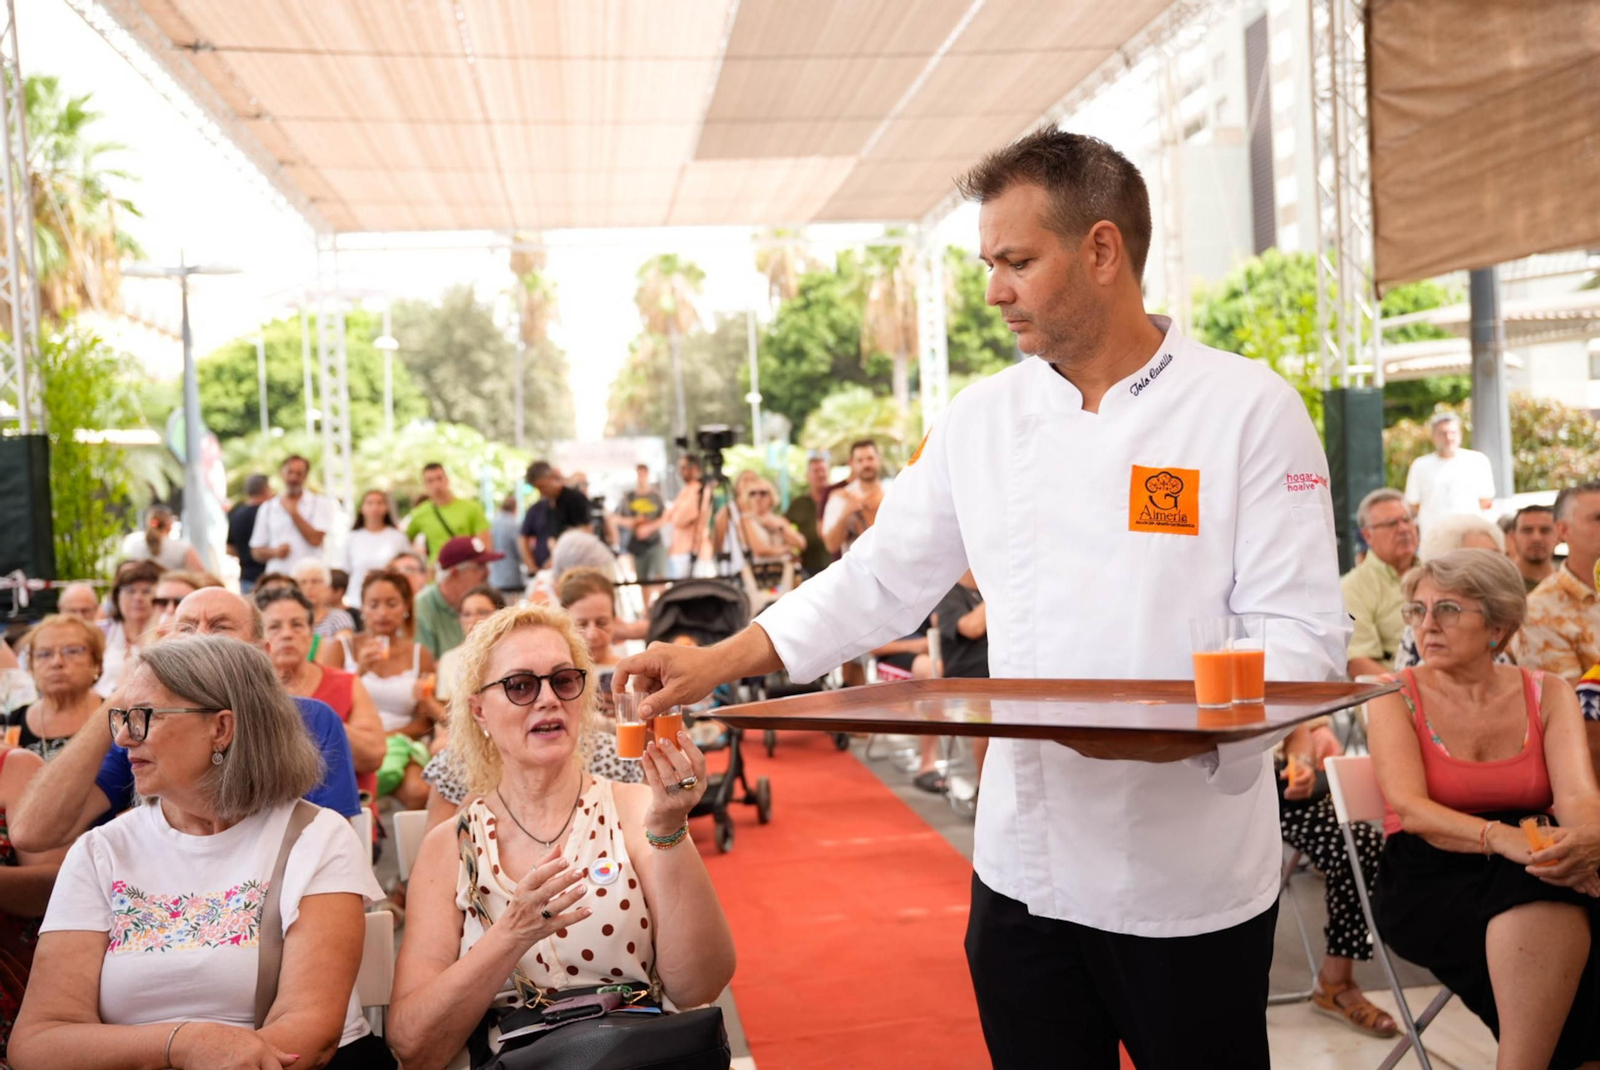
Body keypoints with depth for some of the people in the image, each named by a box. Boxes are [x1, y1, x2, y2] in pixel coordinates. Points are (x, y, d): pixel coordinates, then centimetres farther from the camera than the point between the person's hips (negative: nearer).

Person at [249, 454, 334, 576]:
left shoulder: (320, 503, 6)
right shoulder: (267, 508, 14)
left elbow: (315, 540, -6)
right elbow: (256, 551, 15)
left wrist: (293, 512, -1)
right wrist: (274, 552, -6)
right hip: (276, 577, 2)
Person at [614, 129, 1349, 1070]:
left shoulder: (1249, 408, -8)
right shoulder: (981, 420, 6)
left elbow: (1303, 636, -11)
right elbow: (879, 581, 10)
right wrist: (719, 663, 2)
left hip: (1190, 880, -3)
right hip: (1025, 872, 4)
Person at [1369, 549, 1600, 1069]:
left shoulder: (1548, 694, 8)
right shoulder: (1396, 697, 1)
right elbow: (1410, 808, -14)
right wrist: (1499, 837, -33)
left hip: (1538, 868, 3)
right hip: (1429, 880, -3)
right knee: (1544, 899, -33)